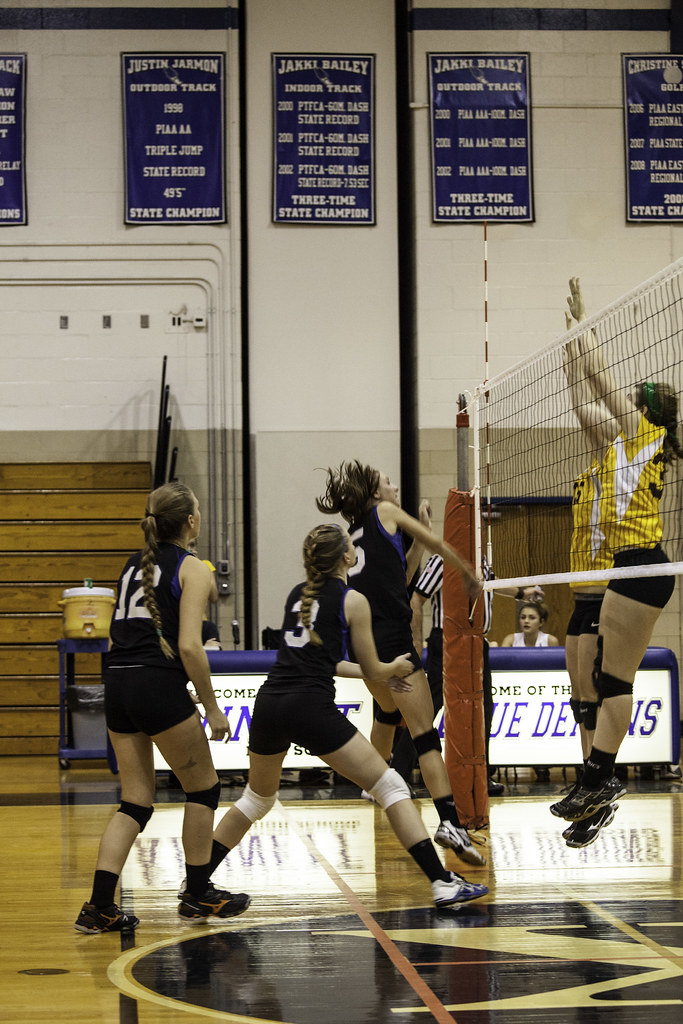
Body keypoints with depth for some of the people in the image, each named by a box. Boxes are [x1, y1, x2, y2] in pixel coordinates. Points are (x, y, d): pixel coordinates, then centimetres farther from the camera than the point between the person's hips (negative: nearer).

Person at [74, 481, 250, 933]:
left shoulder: (135, 564, 18)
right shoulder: (192, 569, -3)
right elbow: (189, 646, -12)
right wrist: (212, 708, -6)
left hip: (118, 685, 7)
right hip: (159, 684, -7)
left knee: (136, 802, 11)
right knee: (203, 787, 12)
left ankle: (99, 905, 0)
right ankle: (198, 896, 19)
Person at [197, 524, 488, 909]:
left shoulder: (298, 594, 20)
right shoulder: (353, 601, 1)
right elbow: (373, 669, 8)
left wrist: (380, 674, 37)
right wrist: (396, 668, 31)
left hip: (269, 704, 6)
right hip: (311, 708, -6)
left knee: (258, 798, 28)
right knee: (391, 786, 2)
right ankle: (443, 882, -4)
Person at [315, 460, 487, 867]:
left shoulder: (356, 533, 22)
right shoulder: (385, 511, 5)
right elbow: (436, 543, 11)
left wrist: (419, 535, 22)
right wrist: (470, 574, 24)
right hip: (391, 635, -7)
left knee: (388, 711, 35)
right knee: (425, 733, -14)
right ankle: (450, 822, -26)